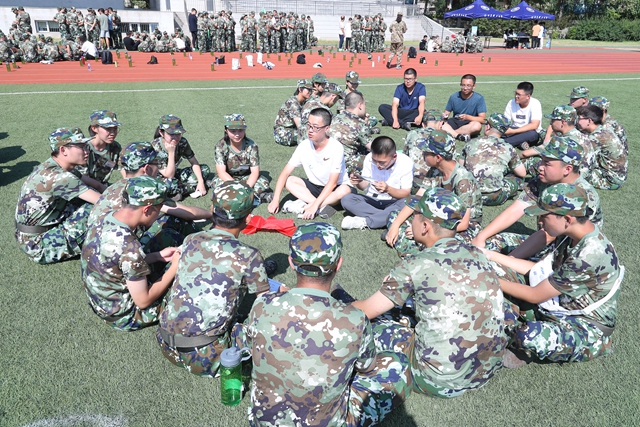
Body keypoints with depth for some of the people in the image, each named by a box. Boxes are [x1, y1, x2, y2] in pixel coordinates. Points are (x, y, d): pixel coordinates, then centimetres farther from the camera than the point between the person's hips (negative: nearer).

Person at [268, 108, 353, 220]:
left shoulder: (336, 147, -23)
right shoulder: (304, 146, -12)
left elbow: (332, 182, -25)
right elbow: (285, 172, -12)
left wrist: (315, 205, -33)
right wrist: (276, 199, -23)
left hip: (334, 189, -4)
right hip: (313, 186, 4)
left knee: (345, 190, -36)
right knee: (289, 181, -18)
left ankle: (304, 205, -31)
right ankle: (322, 207, -28)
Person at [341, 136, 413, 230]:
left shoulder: (406, 163, -15)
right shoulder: (369, 158, -10)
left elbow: (406, 194, -14)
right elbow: (365, 186, -1)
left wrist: (388, 189, -32)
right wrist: (358, 182, -25)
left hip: (393, 202, -2)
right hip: (371, 200, 2)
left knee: (405, 205, -37)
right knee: (346, 199, -24)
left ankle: (364, 222, -27)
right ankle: (386, 218, -26)